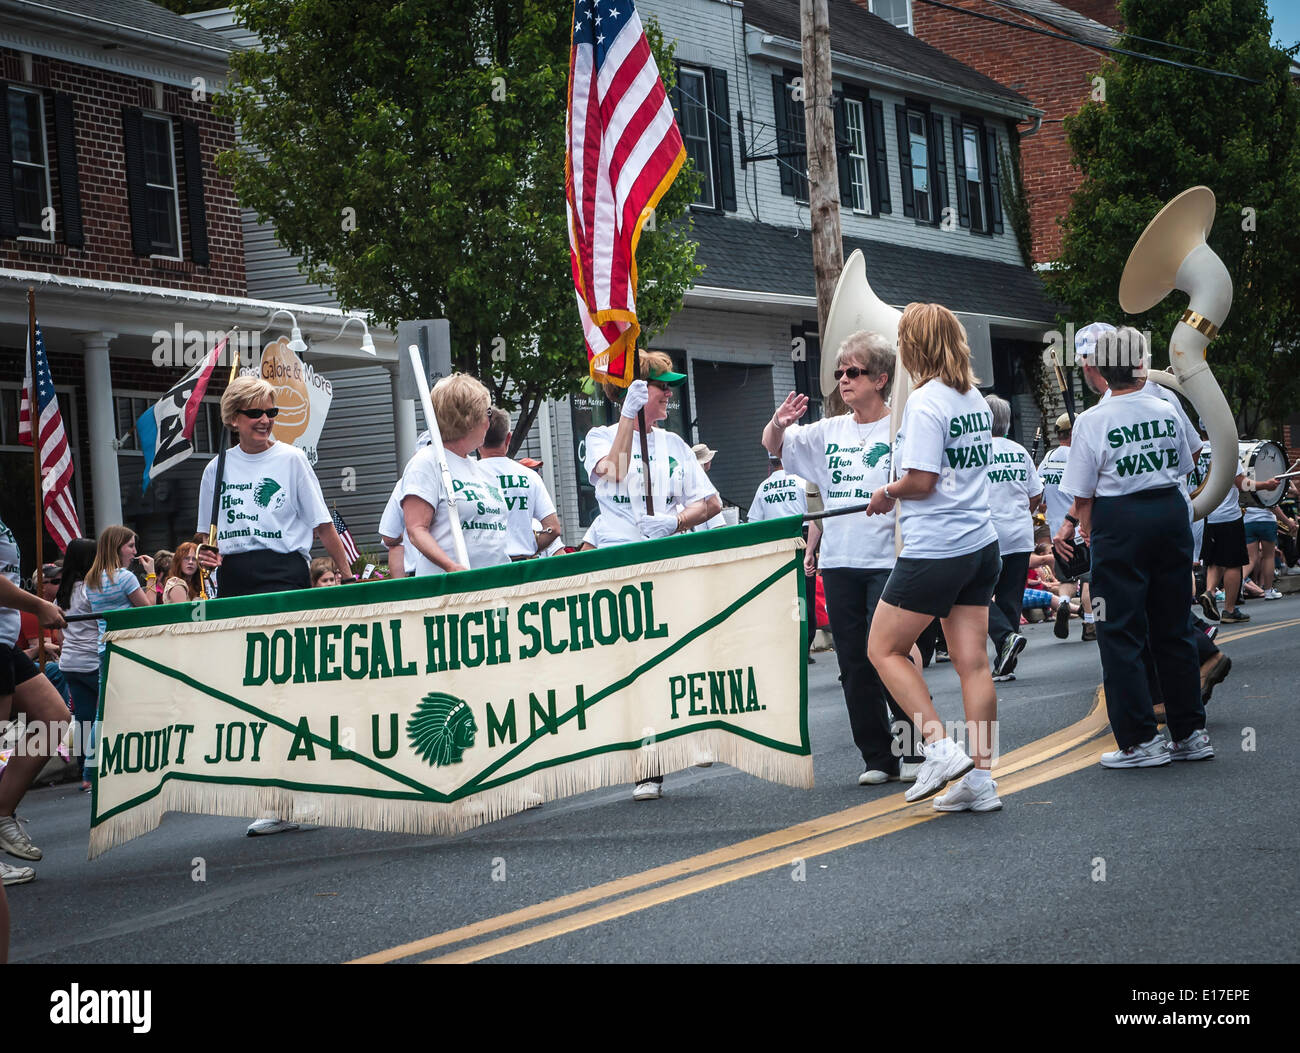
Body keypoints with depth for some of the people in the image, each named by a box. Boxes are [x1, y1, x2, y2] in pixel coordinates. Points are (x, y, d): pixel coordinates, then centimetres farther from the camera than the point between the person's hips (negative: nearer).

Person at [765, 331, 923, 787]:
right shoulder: (828, 432, 13)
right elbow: (774, 446, 19)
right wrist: (778, 424, -4)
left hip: (888, 559, -5)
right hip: (839, 562, 6)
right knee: (854, 664, 6)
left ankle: (917, 751, 4)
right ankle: (877, 757, 14)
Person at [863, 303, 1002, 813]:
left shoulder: (924, 402, -14)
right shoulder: (975, 398, 11)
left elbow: (921, 481, -19)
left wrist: (886, 494, 0)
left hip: (934, 550, -8)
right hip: (981, 543, 8)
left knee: (884, 648, 6)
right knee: (972, 660, 6)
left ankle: (941, 748, -3)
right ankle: (981, 779, 6)